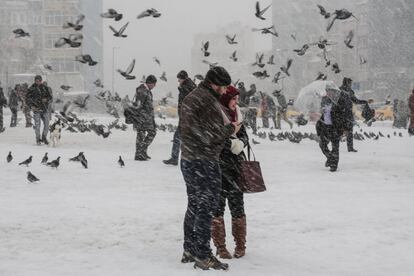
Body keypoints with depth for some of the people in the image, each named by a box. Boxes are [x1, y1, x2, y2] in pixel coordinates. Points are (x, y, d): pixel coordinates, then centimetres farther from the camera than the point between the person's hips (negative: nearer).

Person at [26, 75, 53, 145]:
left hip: (45, 108, 3)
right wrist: (31, 106, -13)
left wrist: (46, 99, -10)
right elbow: (28, 98, 1)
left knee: (47, 124, 1)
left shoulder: (45, 88, 8)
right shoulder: (32, 89, -1)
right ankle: (38, 139, 9)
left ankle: (44, 137, 20)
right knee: (37, 124, -4)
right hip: (36, 109, -3)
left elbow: (50, 97, 13)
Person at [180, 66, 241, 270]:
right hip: (205, 163, -10)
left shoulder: (189, 98, 14)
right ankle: (203, 257, 2)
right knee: (206, 208, -3)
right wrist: (231, 129, -3)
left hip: (187, 160, 10)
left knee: (194, 206, 17)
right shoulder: (209, 101, -18)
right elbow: (214, 134, -21)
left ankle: (189, 251, 24)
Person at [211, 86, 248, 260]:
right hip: (218, 166, -5)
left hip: (235, 166, 6)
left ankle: (240, 245, 16)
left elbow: (244, 136, 14)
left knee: (237, 204, 7)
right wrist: (232, 143, -14)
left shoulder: (236, 115, 11)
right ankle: (220, 246, 10)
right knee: (218, 205, 1)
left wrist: (239, 143, -7)